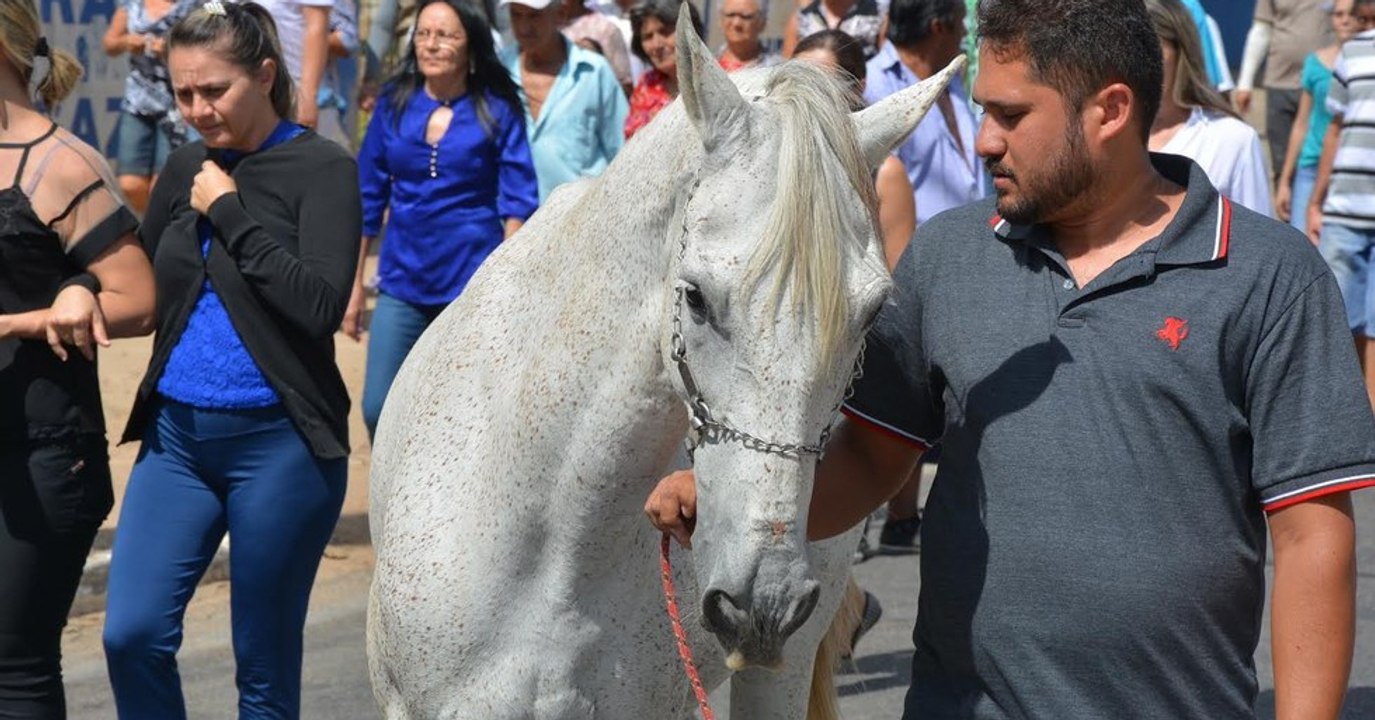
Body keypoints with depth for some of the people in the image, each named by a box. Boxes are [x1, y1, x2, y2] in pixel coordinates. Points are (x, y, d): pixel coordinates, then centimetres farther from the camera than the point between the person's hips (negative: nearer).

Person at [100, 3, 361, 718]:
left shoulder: (322, 168, -7)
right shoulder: (186, 168, 9)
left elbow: (321, 305, -19)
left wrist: (230, 213, -15)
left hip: (279, 444, -5)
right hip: (177, 435, 5)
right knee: (132, 634, -6)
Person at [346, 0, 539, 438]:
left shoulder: (498, 111, -3)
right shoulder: (394, 106, 4)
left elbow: (517, 201, -5)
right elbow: (367, 200, 9)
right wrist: (353, 284, 9)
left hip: (474, 283, -2)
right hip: (403, 280, 3)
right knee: (378, 409, -3)